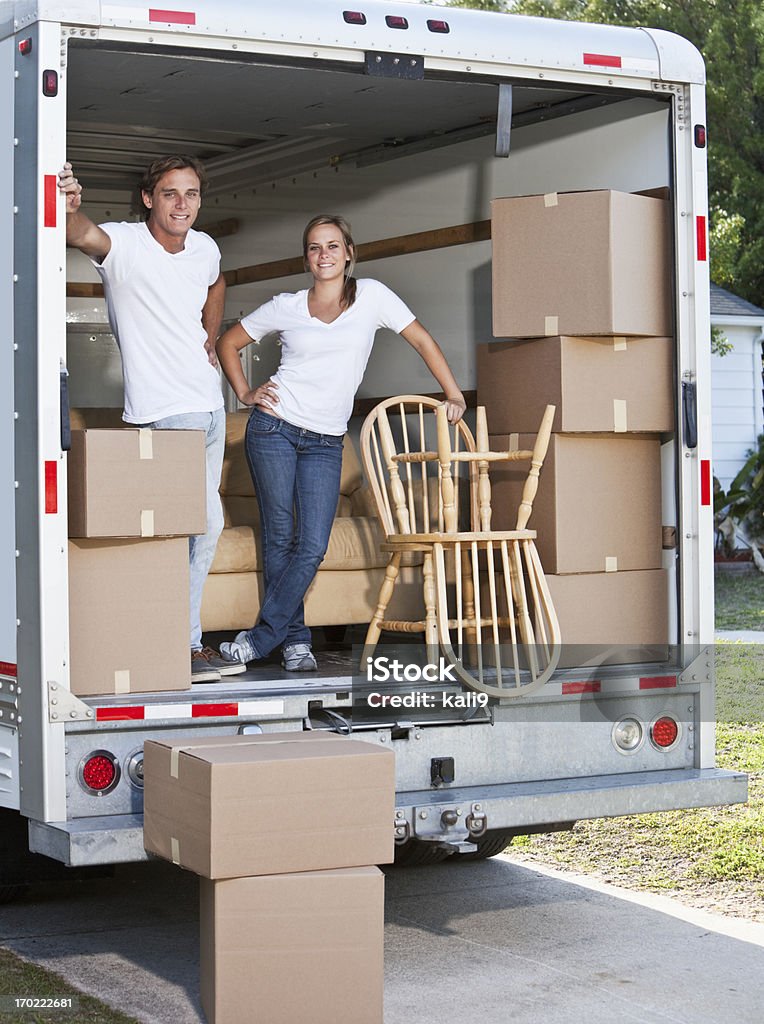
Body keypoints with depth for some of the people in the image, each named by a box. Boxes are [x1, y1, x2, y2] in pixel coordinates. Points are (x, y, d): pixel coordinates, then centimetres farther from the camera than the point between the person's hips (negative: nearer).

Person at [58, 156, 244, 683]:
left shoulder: (205, 248, 6)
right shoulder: (124, 243, -14)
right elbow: (87, 236, -39)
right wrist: (72, 211, -61)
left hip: (209, 404, 8)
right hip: (165, 412, -8)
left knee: (205, 527, 14)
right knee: (200, 526, -12)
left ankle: (185, 640, 25)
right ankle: (184, 645, -2)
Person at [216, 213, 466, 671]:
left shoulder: (371, 295, 3)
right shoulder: (286, 308, 5)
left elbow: (422, 340, 5)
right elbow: (229, 343, 16)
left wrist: (454, 395, 0)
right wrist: (245, 393, 5)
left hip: (326, 443, 1)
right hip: (275, 429, 0)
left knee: (313, 547, -9)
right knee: (280, 538, -3)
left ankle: (261, 638, -1)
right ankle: (296, 640, 5)